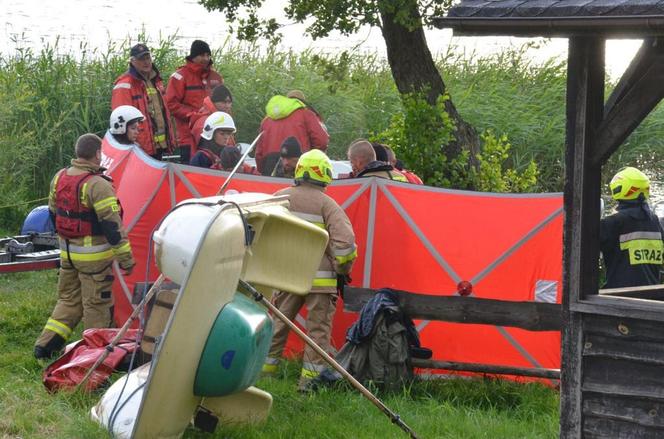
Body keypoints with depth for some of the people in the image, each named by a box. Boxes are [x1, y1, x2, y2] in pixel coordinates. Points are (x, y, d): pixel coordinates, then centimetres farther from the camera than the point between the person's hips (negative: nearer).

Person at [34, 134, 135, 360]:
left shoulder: (59, 178, 3)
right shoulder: (98, 186, -20)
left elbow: (54, 214, 16)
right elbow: (112, 226, -20)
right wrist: (126, 258, -15)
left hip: (67, 252, 7)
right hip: (93, 256, -7)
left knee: (68, 299, 19)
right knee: (96, 304, 4)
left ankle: (45, 345, 15)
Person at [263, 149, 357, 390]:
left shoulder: (280, 197, 4)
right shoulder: (327, 204, -9)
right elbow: (345, 240, -18)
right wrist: (343, 269, -3)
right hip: (320, 277, -4)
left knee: (279, 322, 16)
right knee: (318, 327, 3)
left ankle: (266, 366, 23)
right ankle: (310, 376, 2)